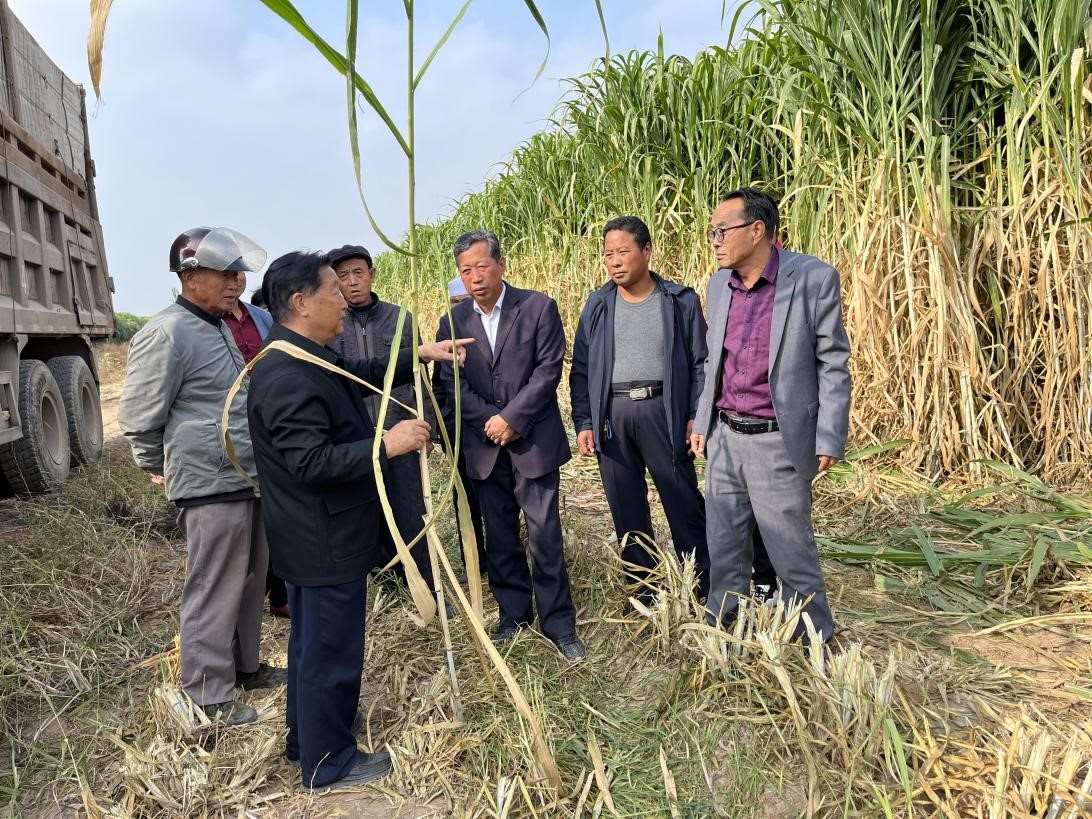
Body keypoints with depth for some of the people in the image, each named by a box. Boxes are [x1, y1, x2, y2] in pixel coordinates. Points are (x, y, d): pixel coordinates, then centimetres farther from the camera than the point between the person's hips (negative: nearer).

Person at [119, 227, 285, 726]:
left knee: (249, 585, 18)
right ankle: (209, 697, 18)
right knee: (214, 594, 2)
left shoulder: (219, 328, 14)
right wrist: (163, 470, 3)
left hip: (247, 479, 9)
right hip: (211, 487, -8)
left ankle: (244, 666, 35)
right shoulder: (166, 335, -14)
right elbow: (138, 420, -11)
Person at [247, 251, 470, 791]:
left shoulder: (311, 358, 8)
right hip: (326, 542, -11)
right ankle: (327, 763, 24)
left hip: (318, 537, 11)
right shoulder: (286, 376, -26)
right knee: (331, 649, 5)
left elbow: (366, 374, 23)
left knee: (312, 641, 24)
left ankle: (306, 737, 43)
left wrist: (420, 356, 15)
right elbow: (312, 463, -31)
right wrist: (387, 445, -28)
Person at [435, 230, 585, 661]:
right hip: (485, 444, 4)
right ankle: (514, 613, 27)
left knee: (544, 533, -2)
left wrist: (511, 419, -13)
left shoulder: (539, 307, -3)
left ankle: (558, 623, 11)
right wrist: (491, 421, -10)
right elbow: (452, 382, 3)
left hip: (533, 440, -3)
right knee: (499, 537, 11)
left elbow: (549, 370, -8)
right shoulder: (454, 319, 6)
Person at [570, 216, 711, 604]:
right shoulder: (596, 306, 9)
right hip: (611, 415, 3)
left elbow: (700, 362, 2)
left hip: (663, 411, -2)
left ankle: (706, 588, 15)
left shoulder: (681, 301, 2)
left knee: (684, 505, 1)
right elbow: (581, 369, 9)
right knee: (627, 510, 9)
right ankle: (645, 589, 22)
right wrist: (583, 422, 1)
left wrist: (697, 416, -6)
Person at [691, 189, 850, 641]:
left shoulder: (815, 278, -11)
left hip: (778, 442, -5)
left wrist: (829, 440, -10)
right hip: (723, 438, 5)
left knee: (791, 551, 7)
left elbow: (833, 364, -8)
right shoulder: (718, 284, 6)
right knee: (723, 548, 15)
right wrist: (702, 422, 14)